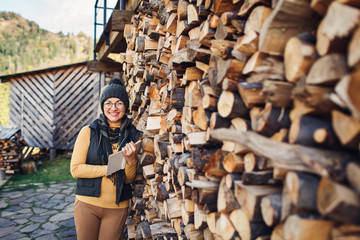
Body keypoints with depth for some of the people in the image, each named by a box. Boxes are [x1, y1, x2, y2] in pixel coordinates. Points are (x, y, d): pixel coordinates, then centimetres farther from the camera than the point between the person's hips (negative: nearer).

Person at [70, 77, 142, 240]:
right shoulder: (88, 132, -6)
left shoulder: (133, 136, -1)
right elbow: (75, 169, -9)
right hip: (88, 203, -1)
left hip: (117, 208, 1)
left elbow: (129, 179, 1)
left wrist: (131, 160, -20)